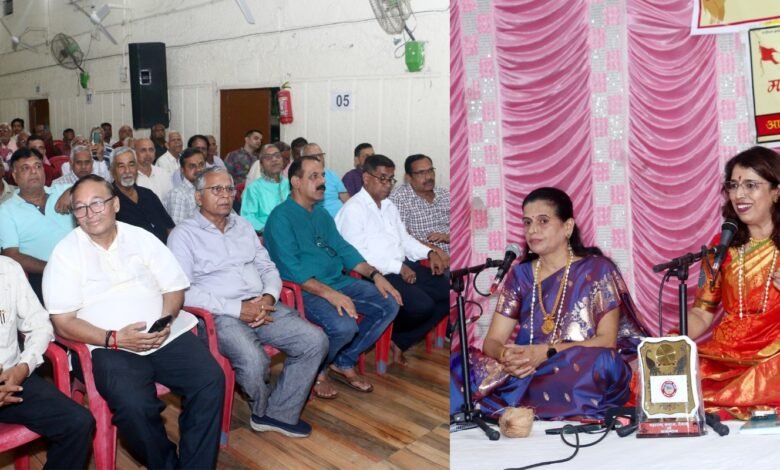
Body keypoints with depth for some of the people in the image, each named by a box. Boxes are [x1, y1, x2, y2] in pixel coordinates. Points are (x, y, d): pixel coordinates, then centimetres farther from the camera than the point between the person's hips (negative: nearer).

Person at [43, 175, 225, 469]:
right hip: (110, 347, -3)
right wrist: (114, 339, -17)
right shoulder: (66, 253, 3)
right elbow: (63, 323, -2)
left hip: (167, 336, 3)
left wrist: (165, 319, -11)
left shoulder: (141, 238, 12)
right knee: (134, 405, -31)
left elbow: (174, 288, 12)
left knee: (211, 380, -22)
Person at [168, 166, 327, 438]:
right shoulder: (184, 235, -1)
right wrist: (237, 309, -18)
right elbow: (183, 292, -12)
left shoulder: (243, 226, 19)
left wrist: (269, 297, -5)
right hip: (219, 315, -6)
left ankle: (280, 413, 2)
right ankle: (263, 410, 3)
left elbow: (267, 267, 18)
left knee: (315, 341, -12)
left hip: (261, 306, 6)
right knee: (254, 360, -33)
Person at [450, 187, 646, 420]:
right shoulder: (520, 274, 10)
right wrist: (505, 355, -19)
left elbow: (607, 340, -7)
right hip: (527, 374, 1)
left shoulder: (597, 269, 1)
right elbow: (492, 341, 6)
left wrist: (545, 353, -21)